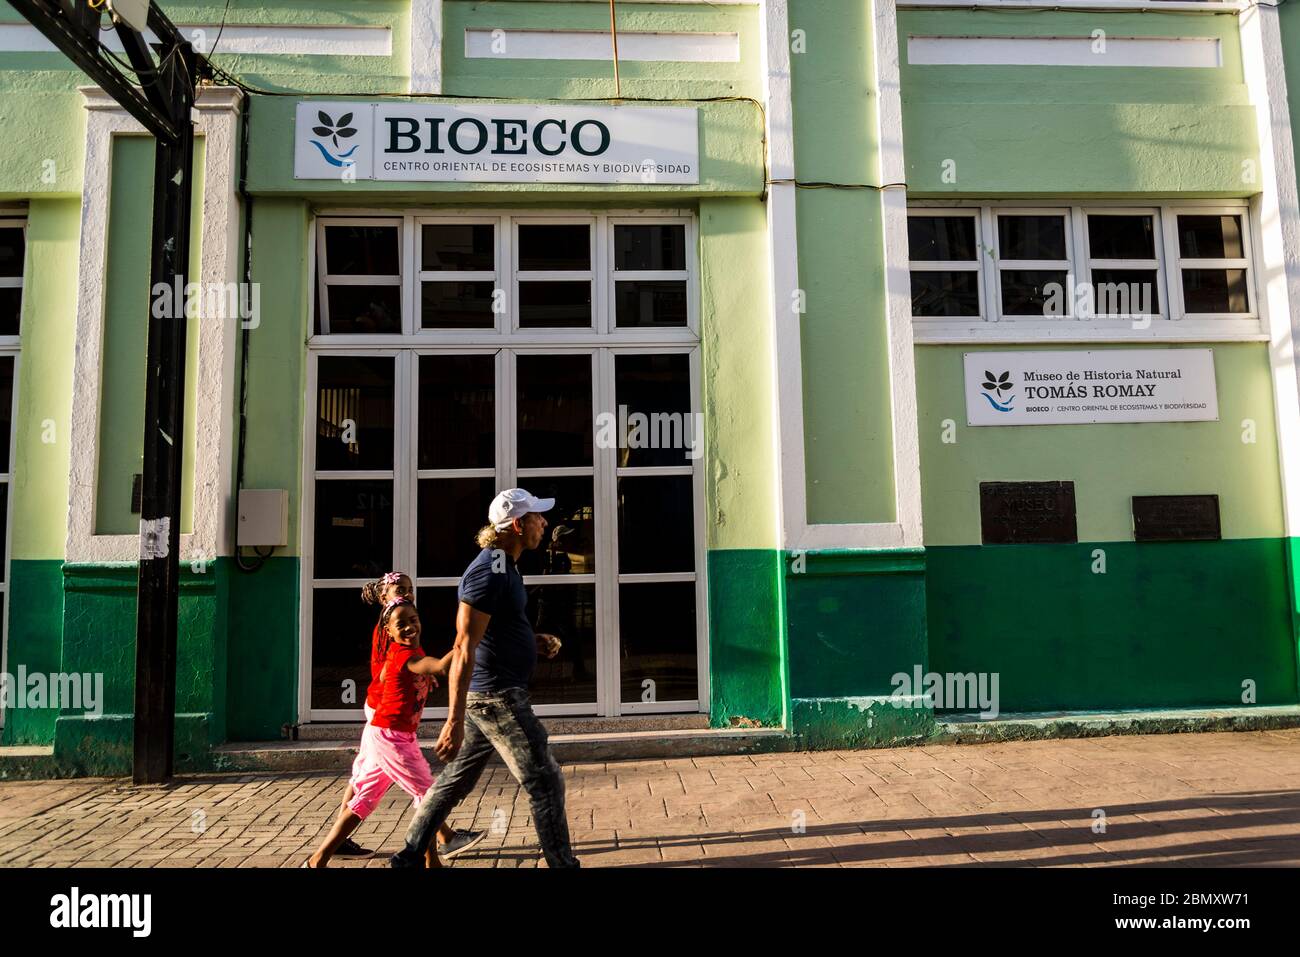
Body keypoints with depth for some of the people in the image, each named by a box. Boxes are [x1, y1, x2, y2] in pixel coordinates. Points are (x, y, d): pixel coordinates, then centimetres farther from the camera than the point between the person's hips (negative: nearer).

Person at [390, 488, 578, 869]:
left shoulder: (503, 566, 11)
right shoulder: (489, 572, -20)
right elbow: (464, 648, -24)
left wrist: (536, 641, 8)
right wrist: (455, 721, -26)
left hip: (487, 695, 10)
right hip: (497, 696, -10)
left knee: (455, 780, 17)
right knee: (545, 782, -1)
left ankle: (409, 857, 27)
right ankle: (562, 862, 9)